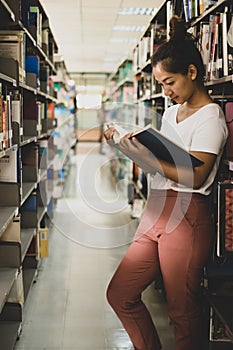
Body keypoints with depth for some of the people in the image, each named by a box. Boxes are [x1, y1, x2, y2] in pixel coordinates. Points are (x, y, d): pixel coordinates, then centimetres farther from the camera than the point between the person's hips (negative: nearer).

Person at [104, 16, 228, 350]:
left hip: (186, 217, -8)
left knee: (183, 310, 1)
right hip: (156, 213, 9)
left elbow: (194, 177, -19)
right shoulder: (171, 112, 18)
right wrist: (128, 142, 4)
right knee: (120, 295, 9)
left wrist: (142, 153, -22)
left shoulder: (210, 117, -8)